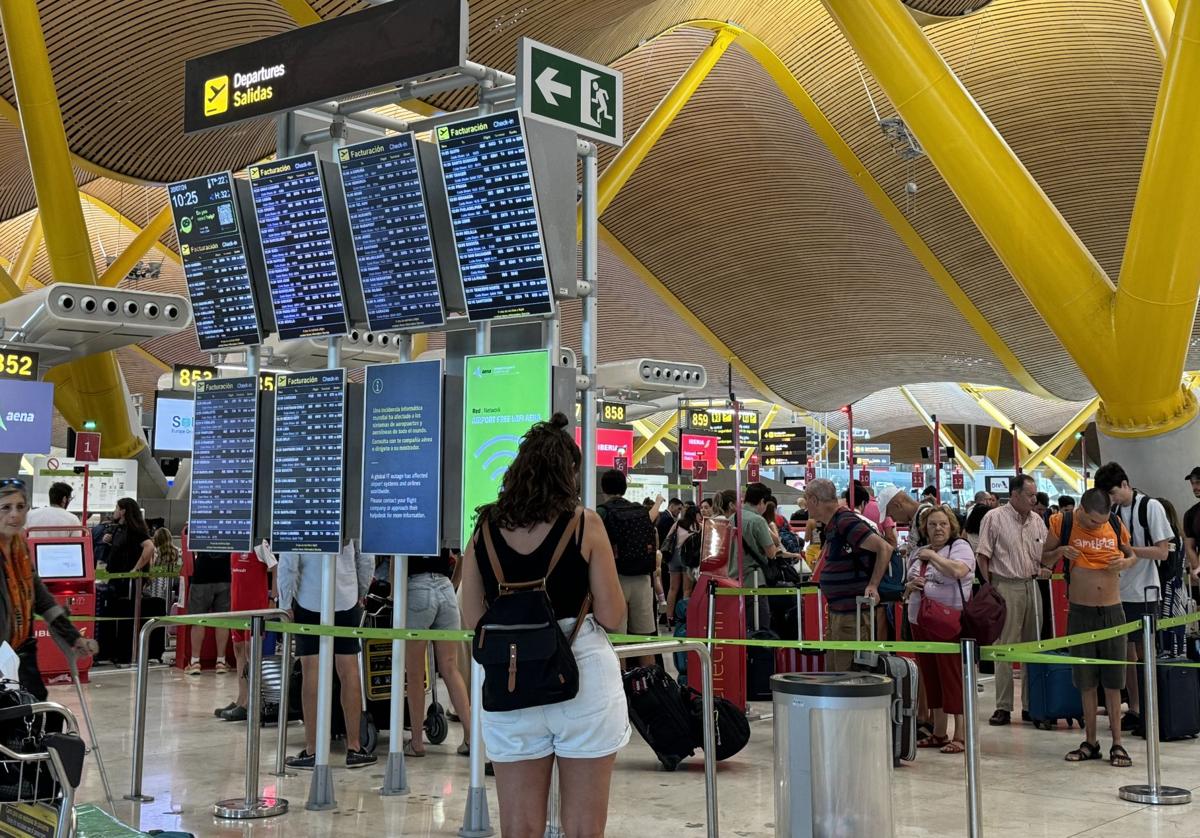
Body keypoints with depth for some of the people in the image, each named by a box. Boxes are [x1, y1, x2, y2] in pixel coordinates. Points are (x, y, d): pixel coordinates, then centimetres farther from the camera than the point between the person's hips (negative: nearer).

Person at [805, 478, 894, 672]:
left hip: (852, 612, -10)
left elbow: (885, 548, -22)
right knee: (832, 671, 16)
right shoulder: (832, 524, 13)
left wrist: (873, 585, -23)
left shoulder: (846, 523, -17)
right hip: (837, 611, 10)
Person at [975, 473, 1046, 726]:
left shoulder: (1037, 521, 12)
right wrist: (990, 587, -10)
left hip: (1032, 586, 6)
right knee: (1005, 648, -4)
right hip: (1006, 586, -5)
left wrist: (1043, 570, 1)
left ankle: (1031, 705, 16)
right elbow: (983, 556, -5)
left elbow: (1045, 555, 20)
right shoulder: (994, 518, -4)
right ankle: (1003, 707, 1)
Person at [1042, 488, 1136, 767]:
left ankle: (1117, 744, 10)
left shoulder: (1116, 524, -1)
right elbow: (1045, 560, 5)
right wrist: (1060, 551, -16)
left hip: (1112, 610, 0)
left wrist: (1126, 562, -8)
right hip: (1080, 611, 0)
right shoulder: (1062, 523, -6)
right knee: (1086, 680, 7)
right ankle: (1090, 742, 17)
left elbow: (1133, 555, 15)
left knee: (1113, 680, 3)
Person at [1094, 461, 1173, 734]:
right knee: (1126, 651, 8)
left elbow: (1162, 552, -11)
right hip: (1118, 591, 5)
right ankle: (1134, 710, 16)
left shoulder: (1151, 507, -8)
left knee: (1145, 652, -1)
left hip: (1143, 592, -5)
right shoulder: (1112, 510, 9)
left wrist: (1128, 549, -19)